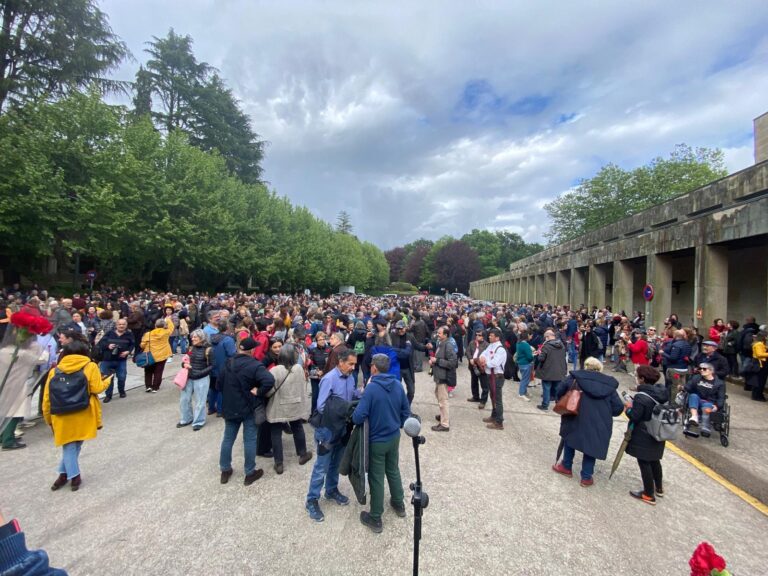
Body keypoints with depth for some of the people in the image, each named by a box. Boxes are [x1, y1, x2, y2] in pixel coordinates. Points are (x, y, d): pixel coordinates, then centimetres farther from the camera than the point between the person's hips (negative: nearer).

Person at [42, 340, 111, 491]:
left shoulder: (55, 370, 7)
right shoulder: (90, 367, -2)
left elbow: (47, 398, 8)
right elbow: (97, 389, -7)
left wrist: (48, 418, 19)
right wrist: (106, 380, 13)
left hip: (62, 417, 2)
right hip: (83, 416, -2)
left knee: (68, 446, 15)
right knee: (76, 445, 17)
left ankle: (74, 476, 18)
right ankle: (65, 473, 22)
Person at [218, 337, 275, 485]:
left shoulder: (229, 363, 2)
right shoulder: (255, 365, -21)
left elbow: (220, 381, 14)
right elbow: (269, 380, -36)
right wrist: (259, 392, -21)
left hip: (229, 407, 6)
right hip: (248, 408, -6)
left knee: (228, 438, 17)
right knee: (250, 440, 5)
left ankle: (225, 470, 29)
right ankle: (250, 473, 15)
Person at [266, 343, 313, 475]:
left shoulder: (275, 370, -20)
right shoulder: (299, 368, -11)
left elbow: (269, 391, -18)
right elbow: (303, 387, 0)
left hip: (278, 408, -3)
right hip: (295, 406, 3)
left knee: (276, 434, 11)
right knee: (298, 429, 23)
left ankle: (279, 464, 17)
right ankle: (303, 455, 37)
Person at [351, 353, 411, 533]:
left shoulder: (371, 388, -25)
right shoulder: (398, 385, -7)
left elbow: (358, 417, -26)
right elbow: (406, 411, 2)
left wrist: (354, 415, -4)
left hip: (376, 440, -5)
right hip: (394, 437, 6)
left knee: (376, 478, 9)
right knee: (393, 471, 26)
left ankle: (375, 519, 24)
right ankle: (399, 504, 43)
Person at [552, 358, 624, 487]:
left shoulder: (575, 377, -2)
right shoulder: (609, 384, 4)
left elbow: (559, 392, 1)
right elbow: (618, 408, 4)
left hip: (575, 419, -1)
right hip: (598, 424, 1)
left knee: (570, 437, 23)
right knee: (591, 446, 17)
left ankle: (566, 467, 34)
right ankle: (586, 477, 25)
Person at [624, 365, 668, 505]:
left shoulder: (641, 397, -26)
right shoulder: (661, 393, -2)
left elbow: (634, 417, -22)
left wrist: (628, 408, -3)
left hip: (643, 437, -8)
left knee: (644, 463, 6)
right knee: (654, 460, 25)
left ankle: (649, 495, 16)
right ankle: (658, 488, 42)